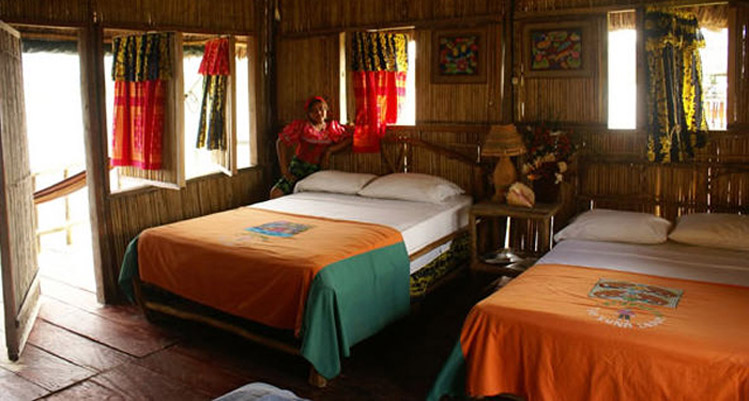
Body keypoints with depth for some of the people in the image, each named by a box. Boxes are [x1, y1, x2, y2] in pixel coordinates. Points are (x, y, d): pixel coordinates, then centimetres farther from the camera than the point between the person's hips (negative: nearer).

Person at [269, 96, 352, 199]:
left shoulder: (333, 127, 6)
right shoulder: (301, 125, -2)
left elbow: (348, 139, 4)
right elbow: (281, 142, -4)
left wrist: (330, 150, -9)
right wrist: (284, 170, -10)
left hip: (316, 170, 1)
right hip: (298, 166, -1)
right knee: (276, 192, -19)